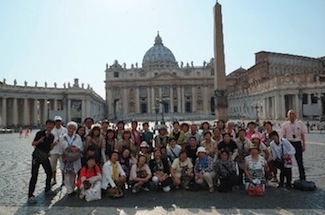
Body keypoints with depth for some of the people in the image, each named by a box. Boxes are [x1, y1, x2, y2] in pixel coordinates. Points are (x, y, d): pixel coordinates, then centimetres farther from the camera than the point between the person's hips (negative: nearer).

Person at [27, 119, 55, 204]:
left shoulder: (52, 136, 5)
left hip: (45, 157, 6)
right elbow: (33, 144, -8)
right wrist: (39, 140, -27)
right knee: (34, 175, -9)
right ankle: (30, 196, -4)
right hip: (36, 156, -6)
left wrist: (54, 144, -7)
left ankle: (47, 189, 31)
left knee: (49, 173, 11)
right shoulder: (40, 133, -10)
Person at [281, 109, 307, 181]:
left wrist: (304, 145, 2)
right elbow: (283, 136, 4)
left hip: (298, 143, 0)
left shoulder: (300, 123, 1)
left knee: (300, 161, 6)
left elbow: (302, 135, 4)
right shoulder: (285, 125, 1)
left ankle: (302, 178, 20)